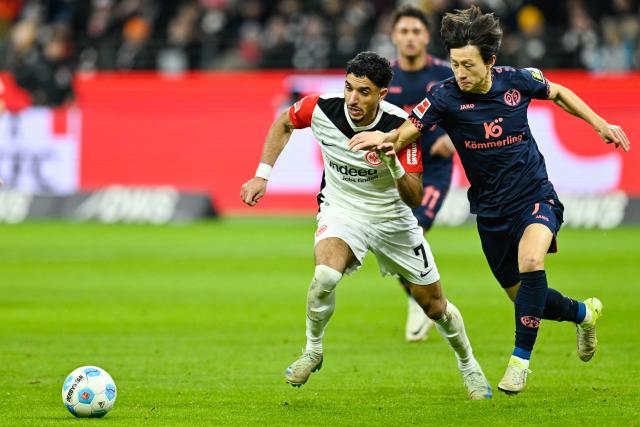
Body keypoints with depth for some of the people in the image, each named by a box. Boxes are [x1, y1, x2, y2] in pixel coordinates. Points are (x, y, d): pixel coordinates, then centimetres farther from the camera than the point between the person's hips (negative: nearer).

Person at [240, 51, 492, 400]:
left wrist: (394, 164, -42)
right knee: (325, 275, -32)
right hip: (341, 211, 0)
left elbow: (414, 198, -23)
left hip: (392, 219, 0)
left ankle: (467, 363, 39)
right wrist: (261, 176, -1)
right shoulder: (322, 109, -20)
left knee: (434, 306, 8)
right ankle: (312, 351, -5)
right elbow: (283, 123, 4)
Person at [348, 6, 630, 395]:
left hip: (535, 195, -2)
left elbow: (559, 93, 11)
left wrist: (599, 123, 7)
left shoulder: (517, 81, -11)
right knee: (524, 298, 10)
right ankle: (583, 313, 42)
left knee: (530, 261, -31)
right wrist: (382, 138, -44)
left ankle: (521, 358, -19)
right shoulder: (446, 97, -15)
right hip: (491, 211, 2)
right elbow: (404, 133, -22)